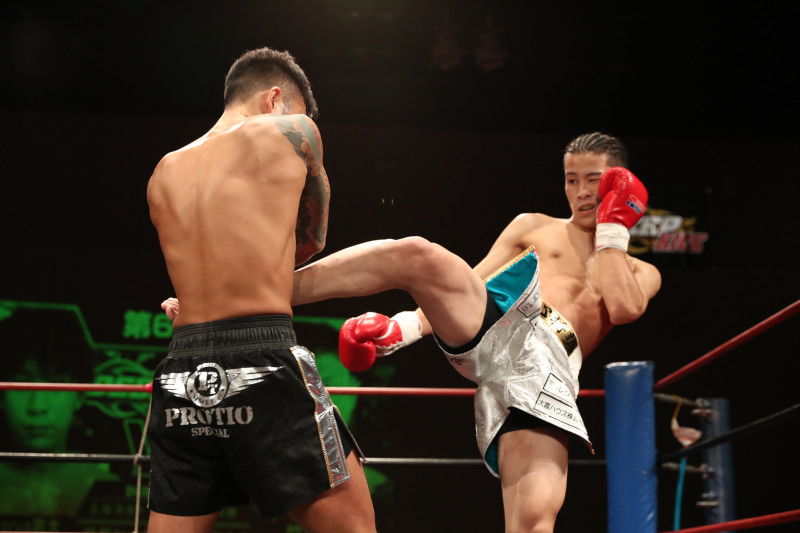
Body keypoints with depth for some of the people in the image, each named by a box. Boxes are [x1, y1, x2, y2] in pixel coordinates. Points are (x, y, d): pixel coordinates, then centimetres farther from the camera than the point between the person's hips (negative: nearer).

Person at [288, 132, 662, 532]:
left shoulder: (640, 272, 29)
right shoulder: (535, 227, 28)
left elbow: (624, 310, 4)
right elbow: (462, 287, 21)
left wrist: (612, 228, 11)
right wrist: (403, 327, 6)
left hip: (545, 369, 0)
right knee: (416, 254, -30)